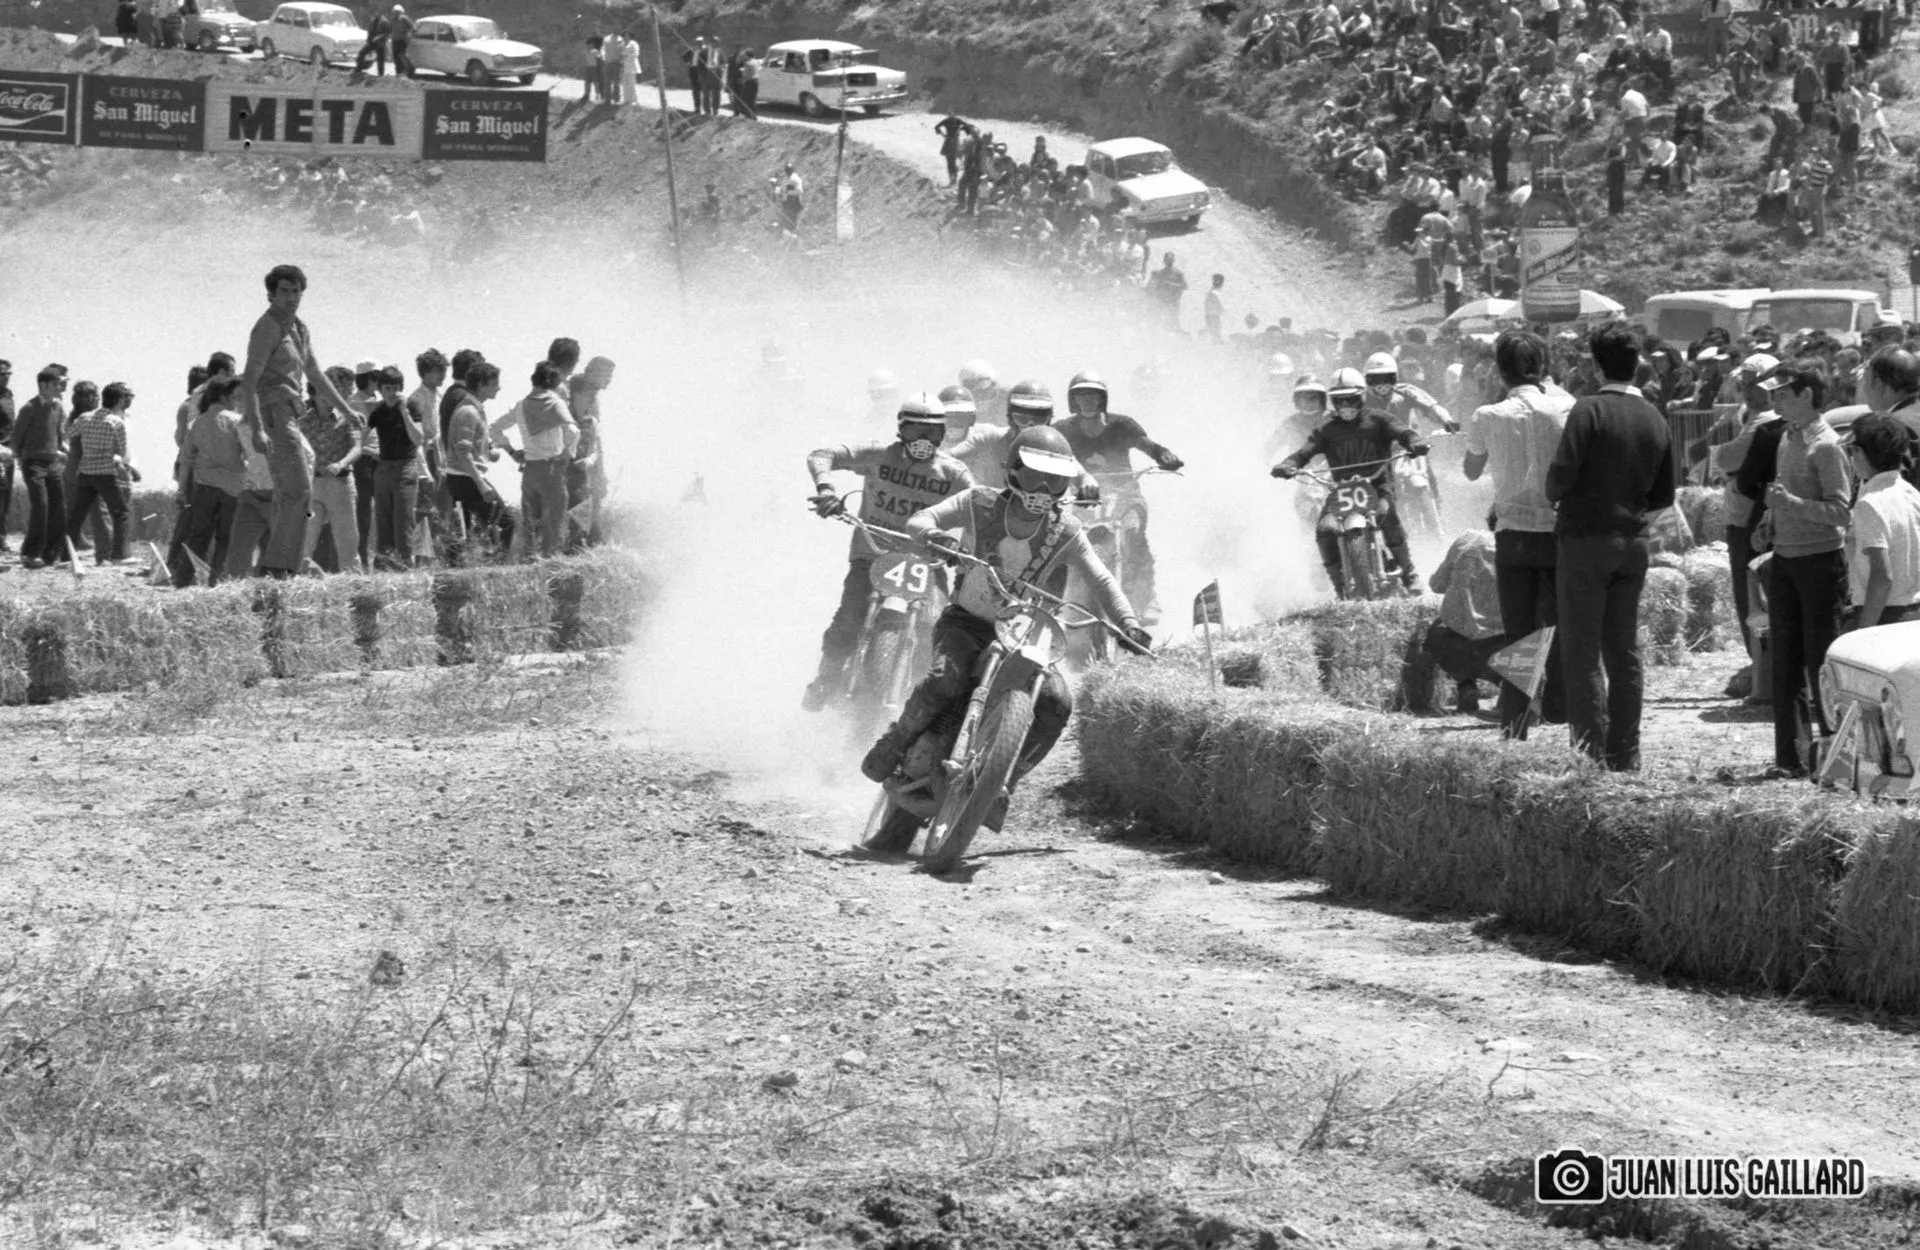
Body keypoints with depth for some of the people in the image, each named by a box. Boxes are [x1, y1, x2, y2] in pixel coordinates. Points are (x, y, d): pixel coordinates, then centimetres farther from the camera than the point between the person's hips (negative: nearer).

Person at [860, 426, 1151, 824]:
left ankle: (1003, 781, -7)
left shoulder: (1066, 533, -8)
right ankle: (895, 743, -5)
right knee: (945, 680, -32)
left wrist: (1128, 623, -28)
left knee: (1057, 702, -21)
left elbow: (1100, 581, -11)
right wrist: (932, 534, -39)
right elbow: (918, 520, -14)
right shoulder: (980, 504, -10)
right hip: (966, 624, -2)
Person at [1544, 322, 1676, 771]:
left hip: (1586, 537, -6)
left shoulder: (1590, 410, -14)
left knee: (1582, 653, -2)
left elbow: (1562, 473, -21)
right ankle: (1625, 755, 14)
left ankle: (1592, 749, -7)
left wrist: (1554, 495, 0)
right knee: (1625, 653, 12)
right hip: (1633, 541, 6)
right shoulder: (1656, 420, 4)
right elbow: (1664, 496, 9)